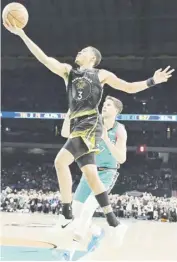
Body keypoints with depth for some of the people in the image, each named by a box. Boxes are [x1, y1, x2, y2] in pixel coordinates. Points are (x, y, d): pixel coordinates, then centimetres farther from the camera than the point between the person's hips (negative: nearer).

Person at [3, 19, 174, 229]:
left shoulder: (101, 74, 12)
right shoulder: (68, 71, 21)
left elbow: (130, 88, 15)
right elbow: (43, 58, 11)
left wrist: (153, 81, 4)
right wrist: (21, 34, 4)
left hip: (90, 125, -5)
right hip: (77, 126, 5)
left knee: (60, 162, -22)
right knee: (91, 176, 2)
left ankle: (67, 214, -16)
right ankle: (112, 221, 10)